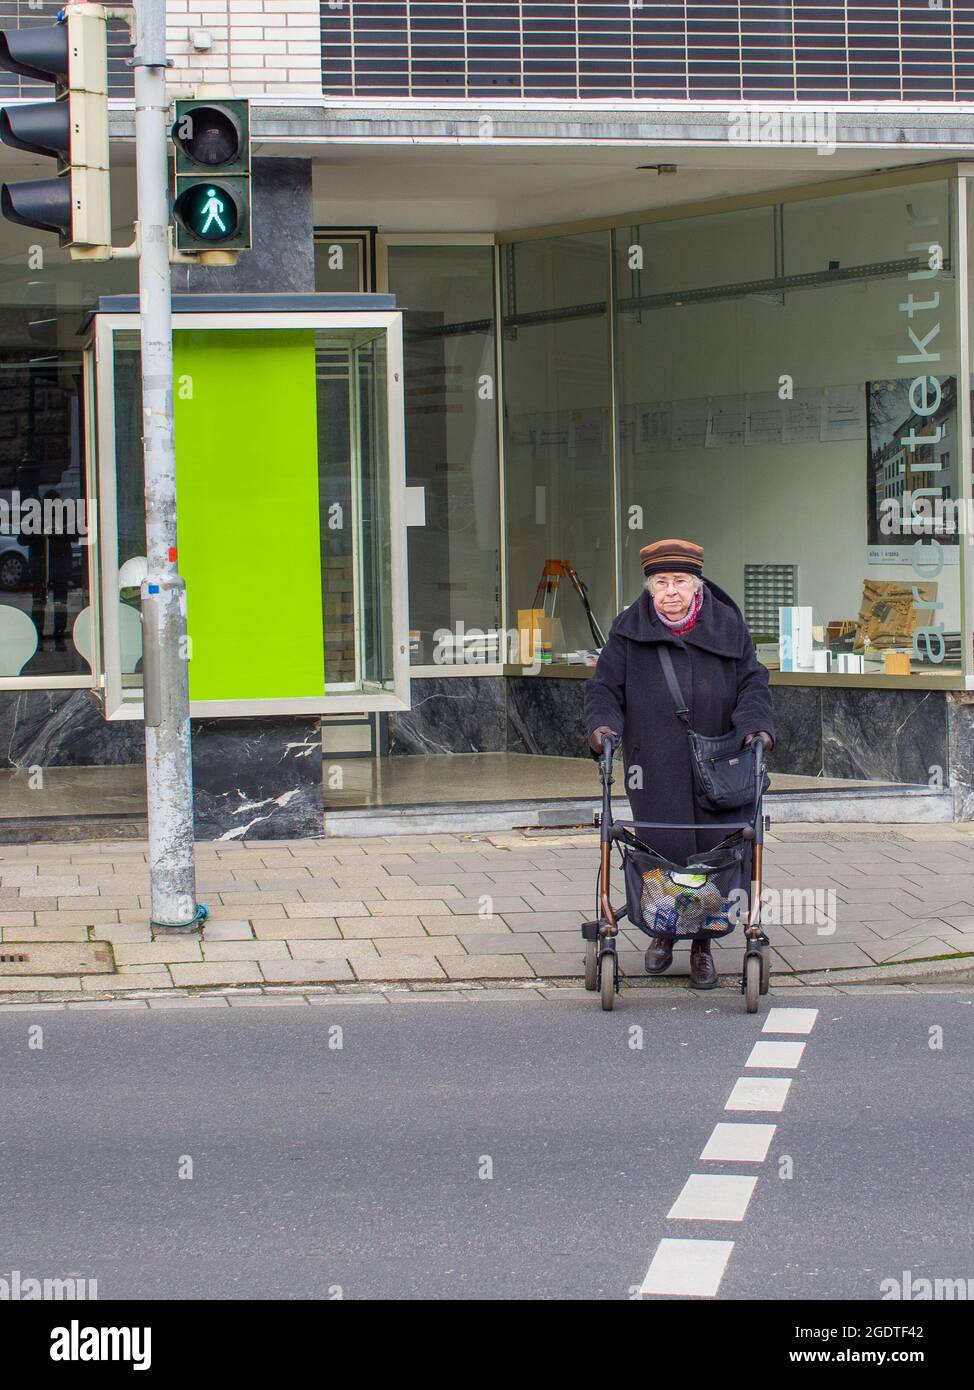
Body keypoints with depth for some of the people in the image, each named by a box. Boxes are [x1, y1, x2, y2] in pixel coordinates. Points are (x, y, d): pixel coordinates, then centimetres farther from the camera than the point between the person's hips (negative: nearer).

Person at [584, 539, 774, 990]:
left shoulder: (727, 626, 7)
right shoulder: (630, 630, 6)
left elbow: (752, 682, 8)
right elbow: (605, 685, 8)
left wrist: (756, 725, -10)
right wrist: (602, 723, -11)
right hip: (655, 764, -1)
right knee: (663, 850, -5)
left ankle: (702, 946, 14)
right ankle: (662, 933, 20)